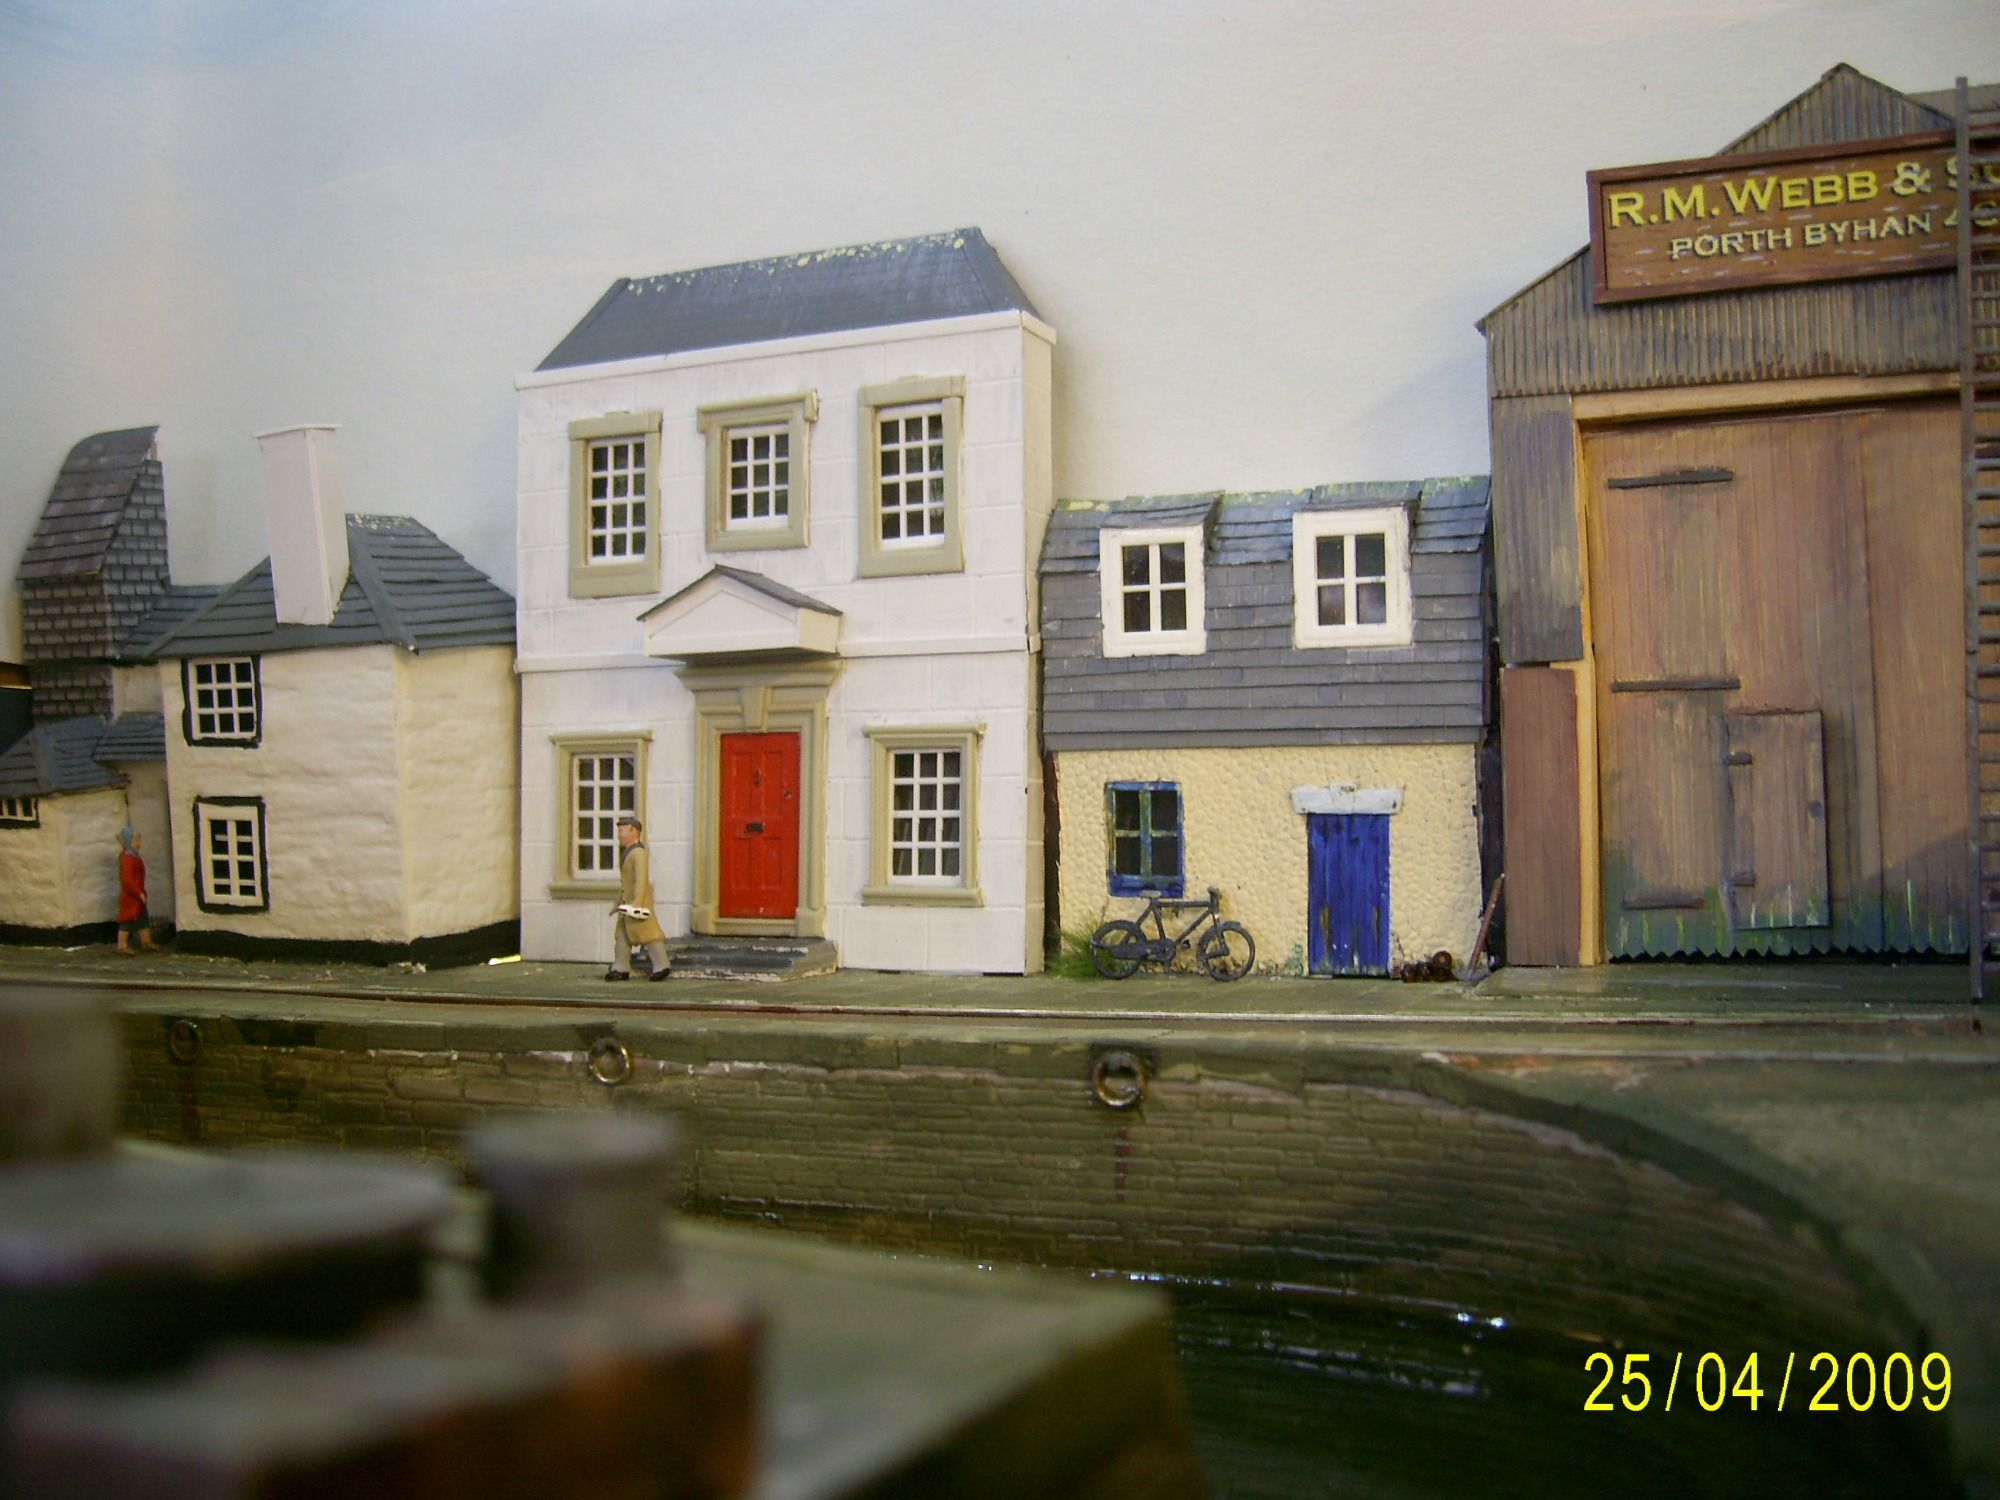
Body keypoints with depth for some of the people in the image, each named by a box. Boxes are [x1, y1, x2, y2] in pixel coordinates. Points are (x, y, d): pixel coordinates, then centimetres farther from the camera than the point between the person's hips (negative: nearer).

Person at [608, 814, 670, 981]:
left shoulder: (638, 853, -15)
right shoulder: (627, 853, 16)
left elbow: (641, 879, -24)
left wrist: (637, 902, -31)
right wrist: (618, 903, 23)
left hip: (639, 900, -10)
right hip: (627, 901, 10)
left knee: (647, 932, -8)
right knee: (621, 933, 8)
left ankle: (661, 966, -5)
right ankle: (621, 969, 9)